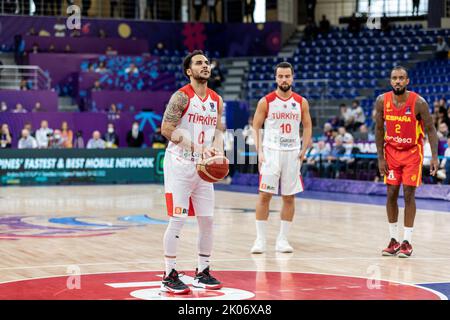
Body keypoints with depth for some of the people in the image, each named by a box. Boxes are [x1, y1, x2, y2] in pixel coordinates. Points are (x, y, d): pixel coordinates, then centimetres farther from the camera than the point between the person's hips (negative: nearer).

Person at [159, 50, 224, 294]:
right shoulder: (182, 97, -11)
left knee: (207, 220, 8)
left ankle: (202, 272, 20)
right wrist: (198, 147, -22)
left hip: (203, 166, 7)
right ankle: (169, 276, 0)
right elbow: (166, 129, -16)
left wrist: (218, 148, -6)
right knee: (178, 219, -7)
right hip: (180, 164, -7)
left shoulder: (217, 100, 9)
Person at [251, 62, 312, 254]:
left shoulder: (301, 102, 4)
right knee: (264, 195, -5)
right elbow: (256, 128, 1)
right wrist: (259, 152, -9)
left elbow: (307, 127, 11)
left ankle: (282, 240, 13)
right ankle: (260, 239, 2)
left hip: (292, 153, 2)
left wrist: (303, 150, 0)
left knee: (289, 197, 4)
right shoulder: (266, 101, -1)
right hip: (271, 152, -2)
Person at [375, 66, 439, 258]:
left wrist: (434, 157, -19)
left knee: (409, 195, -5)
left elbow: (430, 129, -12)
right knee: (391, 195, 1)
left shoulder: (418, 103, -19)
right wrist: (380, 158, -4)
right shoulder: (382, 101, -11)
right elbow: (379, 129, -1)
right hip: (391, 151, 3)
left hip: (412, 152, -3)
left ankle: (407, 242, 2)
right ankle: (394, 240, 11)